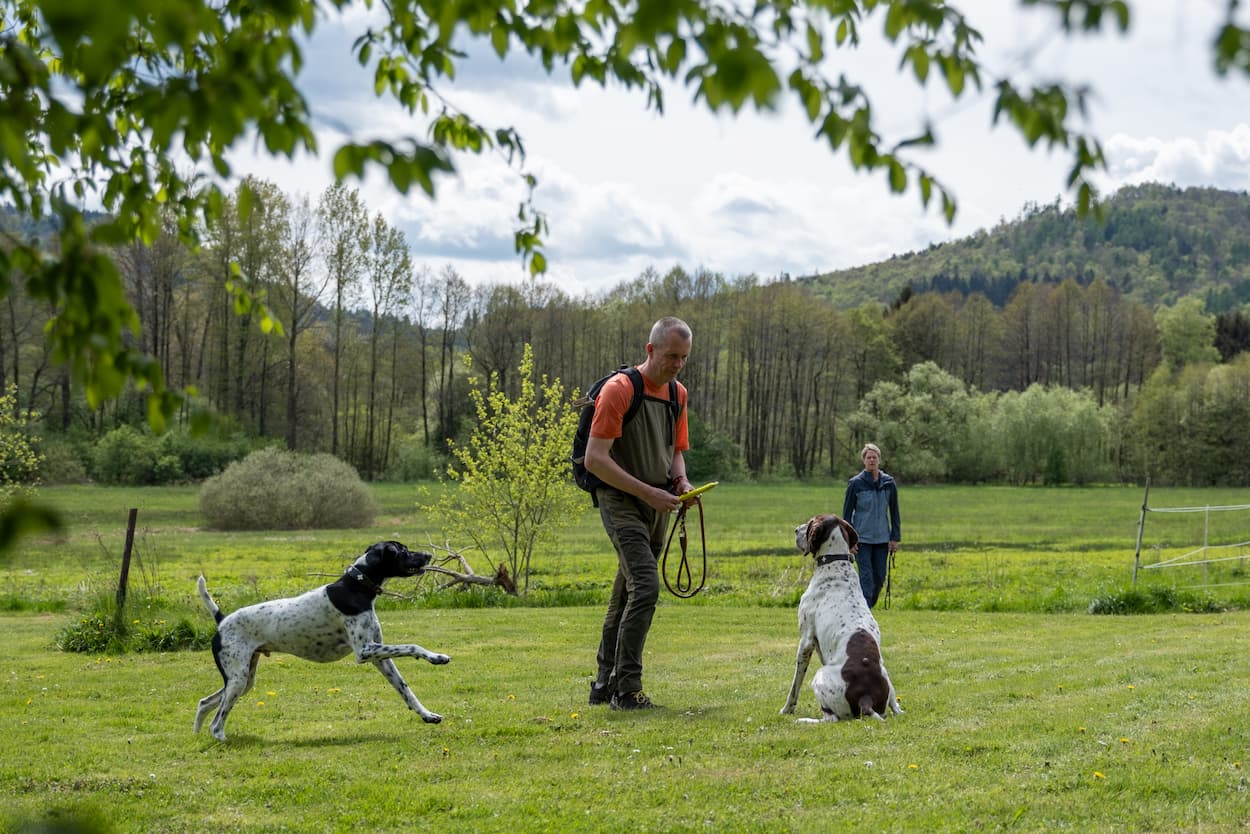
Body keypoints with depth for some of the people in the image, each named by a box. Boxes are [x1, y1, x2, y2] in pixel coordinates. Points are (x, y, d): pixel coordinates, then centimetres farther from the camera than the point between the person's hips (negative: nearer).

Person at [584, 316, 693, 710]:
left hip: (656, 508, 8)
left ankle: (605, 684, 21)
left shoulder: (677, 394, 11)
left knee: (627, 594, 12)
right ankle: (627, 687, -14)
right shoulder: (618, 390, -14)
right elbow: (595, 459, -18)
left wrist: (681, 481, -1)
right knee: (645, 586, -19)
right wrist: (648, 492, -20)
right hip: (621, 501, -8)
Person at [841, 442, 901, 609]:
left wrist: (895, 538, 4)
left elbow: (894, 512, 8)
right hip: (862, 539, -3)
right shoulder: (855, 484, -4)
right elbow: (847, 512, -1)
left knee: (879, 578, 5)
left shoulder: (889, 483, 2)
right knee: (866, 578, -9)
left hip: (882, 539, 3)